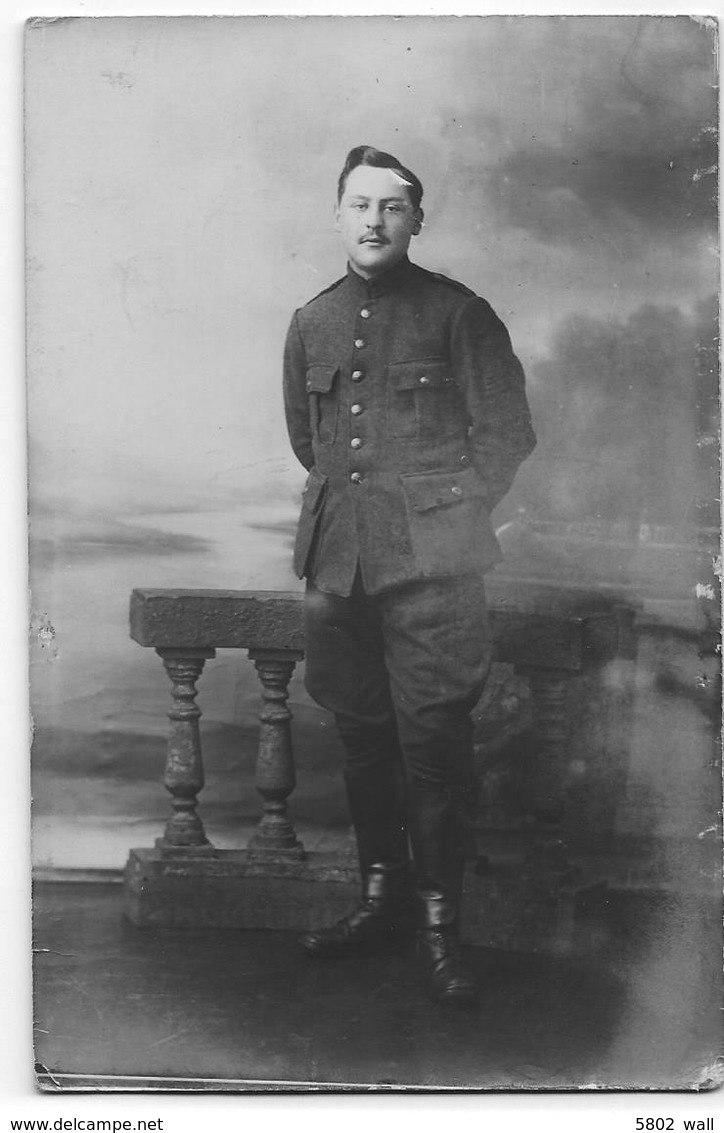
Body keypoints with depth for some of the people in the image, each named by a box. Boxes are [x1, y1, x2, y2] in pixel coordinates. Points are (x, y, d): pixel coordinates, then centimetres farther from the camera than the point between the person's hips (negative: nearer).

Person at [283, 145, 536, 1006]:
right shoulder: (311, 324, 13)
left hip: (430, 565, -5)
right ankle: (382, 898, 23)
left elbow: (506, 436, 1)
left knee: (433, 744, -5)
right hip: (338, 566, 5)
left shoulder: (459, 314, -1)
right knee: (361, 737, 11)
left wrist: (445, 513, 1)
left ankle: (441, 925, 3)